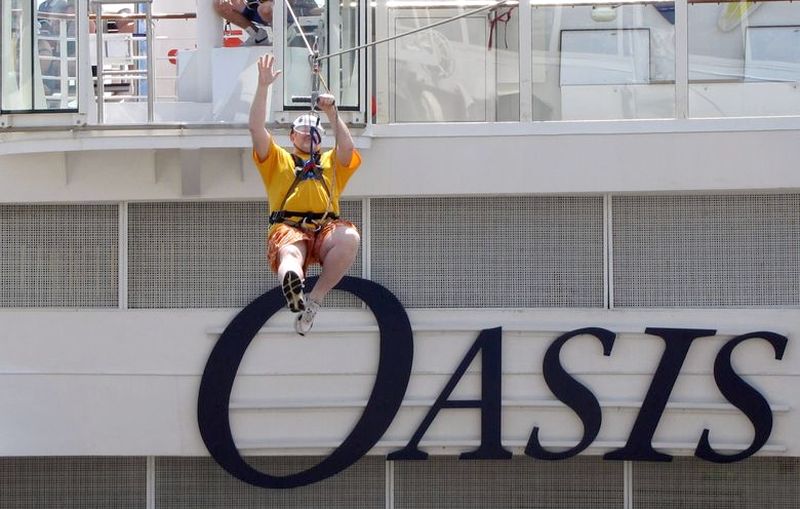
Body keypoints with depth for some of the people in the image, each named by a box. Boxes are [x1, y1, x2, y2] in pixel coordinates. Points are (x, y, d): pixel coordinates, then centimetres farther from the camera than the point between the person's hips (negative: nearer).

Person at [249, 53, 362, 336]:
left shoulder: (332, 162, 33)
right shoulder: (277, 160, 29)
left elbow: (347, 147, 9)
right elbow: (256, 129, 14)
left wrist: (332, 114, -1)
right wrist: (263, 86, 5)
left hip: (326, 230, 2)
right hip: (288, 228, -2)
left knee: (350, 237, -34)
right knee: (290, 252, -39)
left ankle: (314, 299, -36)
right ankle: (292, 282, -75)